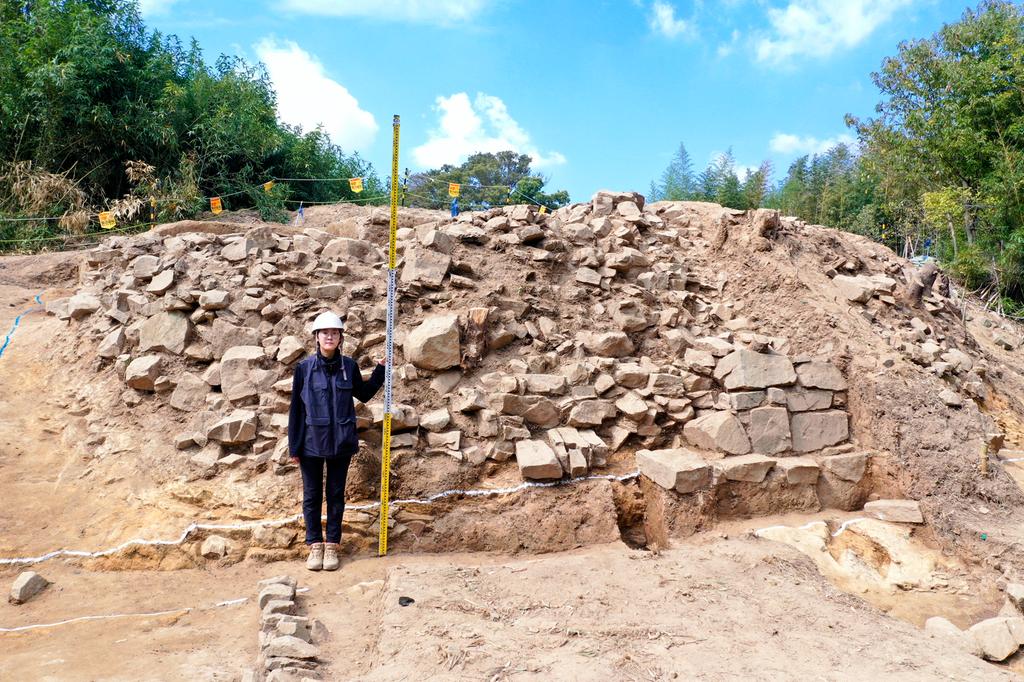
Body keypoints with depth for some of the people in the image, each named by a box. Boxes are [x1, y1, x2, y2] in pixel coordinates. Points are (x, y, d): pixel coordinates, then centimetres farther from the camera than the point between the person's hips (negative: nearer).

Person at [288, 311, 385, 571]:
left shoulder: (348, 366, 0)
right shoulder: (304, 367, -5)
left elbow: (364, 394, 15)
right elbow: (296, 408, -2)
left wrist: (380, 371, 3)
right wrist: (294, 446, -2)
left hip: (341, 442, 1)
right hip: (311, 442, -1)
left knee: (336, 495, 10)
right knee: (312, 496, 9)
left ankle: (332, 545, 21)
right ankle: (315, 545, 22)